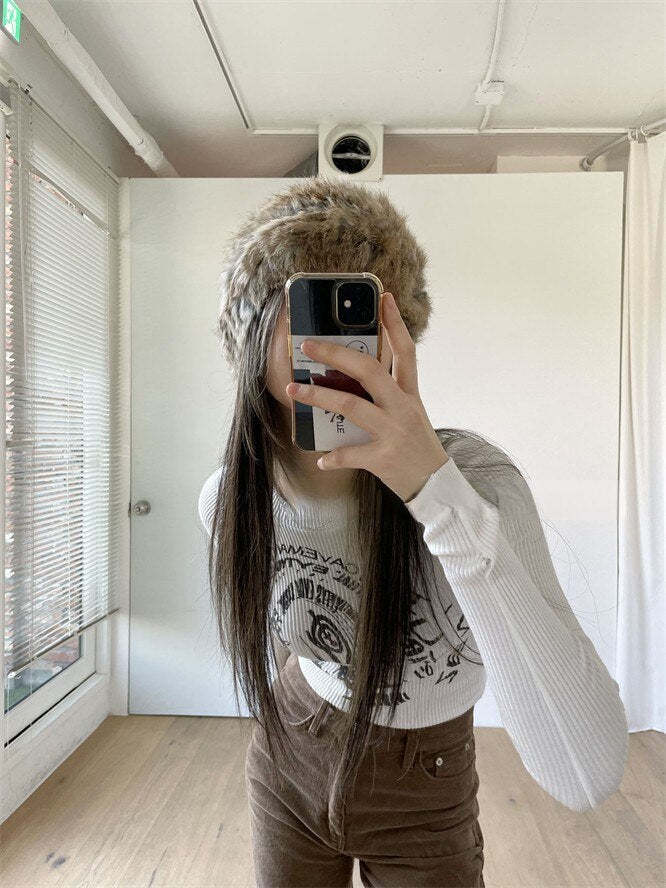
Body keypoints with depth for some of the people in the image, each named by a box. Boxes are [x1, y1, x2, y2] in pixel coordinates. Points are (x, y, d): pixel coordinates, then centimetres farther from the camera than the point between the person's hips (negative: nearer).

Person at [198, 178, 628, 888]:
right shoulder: (228, 501, -19)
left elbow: (587, 776, -40)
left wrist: (439, 493, -48)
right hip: (288, 763, 3)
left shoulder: (473, 476, -32)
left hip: (422, 804, -2)